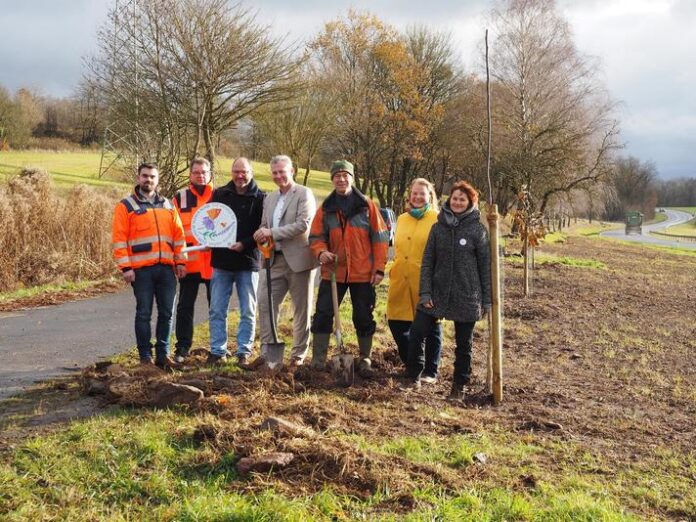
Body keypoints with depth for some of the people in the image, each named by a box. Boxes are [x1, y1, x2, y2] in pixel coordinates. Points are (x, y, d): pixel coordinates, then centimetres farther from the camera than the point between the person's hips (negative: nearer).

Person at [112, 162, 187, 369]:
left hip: (166, 268, 4)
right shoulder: (126, 206, 1)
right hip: (141, 269, -4)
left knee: (167, 312, 7)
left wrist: (180, 261, 7)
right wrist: (125, 267, -11)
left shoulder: (167, 205, 15)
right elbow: (119, 239, -5)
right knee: (144, 313, 2)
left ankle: (163, 353, 18)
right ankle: (145, 356, 10)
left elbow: (178, 235, 15)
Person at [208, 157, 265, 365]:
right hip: (221, 261, 2)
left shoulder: (260, 198, -2)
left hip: (248, 262, -2)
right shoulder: (220, 194, 7)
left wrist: (245, 244, -18)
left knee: (248, 312, 6)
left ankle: (244, 352, 15)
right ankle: (218, 351, 13)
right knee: (217, 310, 5)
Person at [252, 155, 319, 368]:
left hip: (298, 259, -6)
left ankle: (299, 354, 15)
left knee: (301, 308, 4)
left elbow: (304, 225, -17)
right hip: (275, 260, 6)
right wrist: (263, 235, -4)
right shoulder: (269, 198, 16)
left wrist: (272, 233, -19)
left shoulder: (304, 194, -5)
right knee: (265, 303, 1)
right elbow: (265, 225, 21)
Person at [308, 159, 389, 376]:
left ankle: (365, 360, 21)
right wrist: (321, 252, -16)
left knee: (364, 318, 7)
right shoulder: (325, 208, 4)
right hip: (333, 271, 2)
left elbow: (379, 238, -1)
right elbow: (316, 237, 7)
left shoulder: (367, 206, -1)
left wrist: (379, 268, -6)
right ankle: (318, 359, 10)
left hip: (363, 273, -1)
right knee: (323, 314, 1)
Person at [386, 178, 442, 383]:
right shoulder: (402, 219, 14)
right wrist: (395, 269, 15)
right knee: (396, 322, 6)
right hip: (401, 281, 5)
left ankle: (430, 371, 18)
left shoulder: (438, 220, -2)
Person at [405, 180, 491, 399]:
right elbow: (427, 262, 4)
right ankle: (414, 377, 13)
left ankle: (459, 386, 23)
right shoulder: (438, 227, 5)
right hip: (437, 293, 3)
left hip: (466, 297, -2)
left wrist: (487, 300, -1)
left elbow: (486, 266, -1)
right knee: (417, 332, -3)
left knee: (463, 344, 8)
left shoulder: (478, 230, -3)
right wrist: (425, 292, -4)